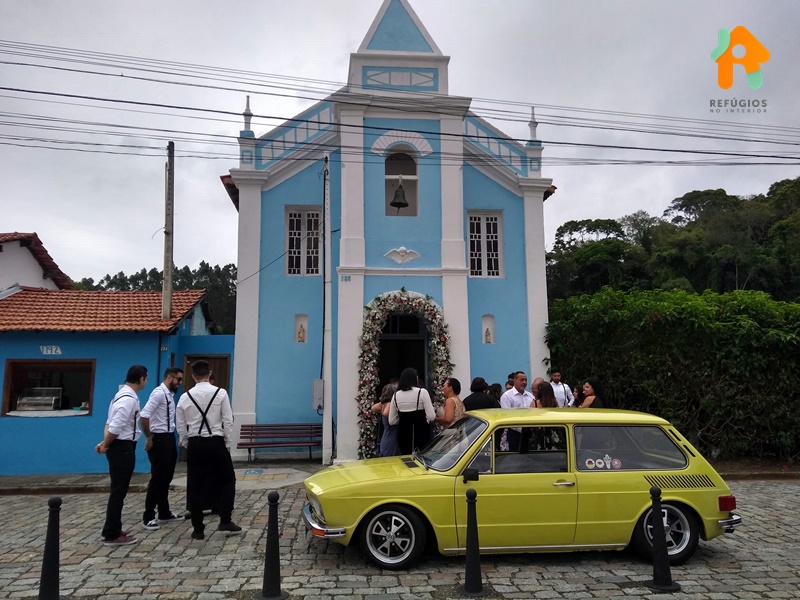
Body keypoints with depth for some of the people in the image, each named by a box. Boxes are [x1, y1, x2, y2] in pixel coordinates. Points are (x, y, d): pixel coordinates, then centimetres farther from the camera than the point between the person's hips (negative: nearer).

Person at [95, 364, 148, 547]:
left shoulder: (124, 394, 12)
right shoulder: (129, 399, -22)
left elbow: (111, 423, 13)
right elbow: (115, 427, -25)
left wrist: (105, 443, 5)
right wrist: (106, 445, -9)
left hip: (120, 447, 10)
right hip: (122, 448, -10)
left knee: (118, 490, 18)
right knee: (118, 491, 0)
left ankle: (113, 530, 29)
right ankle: (112, 535, 9)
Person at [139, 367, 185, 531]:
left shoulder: (170, 394, 12)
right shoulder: (159, 393, -16)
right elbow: (143, 416, -25)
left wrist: (171, 437, 14)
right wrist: (148, 438, -18)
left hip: (169, 439, 9)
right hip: (159, 440, -9)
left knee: (166, 478, 16)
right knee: (157, 479, -1)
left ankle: (164, 513, 27)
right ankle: (149, 517, 10)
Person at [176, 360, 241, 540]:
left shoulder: (185, 397, 0)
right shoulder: (221, 393, -7)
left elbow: (181, 427, 6)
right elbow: (228, 422, -6)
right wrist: (227, 444, 4)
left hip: (195, 444, 2)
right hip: (216, 443, -2)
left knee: (196, 486, 9)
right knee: (227, 480, 14)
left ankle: (198, 529, 15)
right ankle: (225, 521, 7)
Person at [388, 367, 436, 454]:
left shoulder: (396, 395, 3)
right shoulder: (422, 392, -8)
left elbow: (392, 421, 7)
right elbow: (431, 417, -11)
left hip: (403, 433, 4)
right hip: (421, 432, -3)